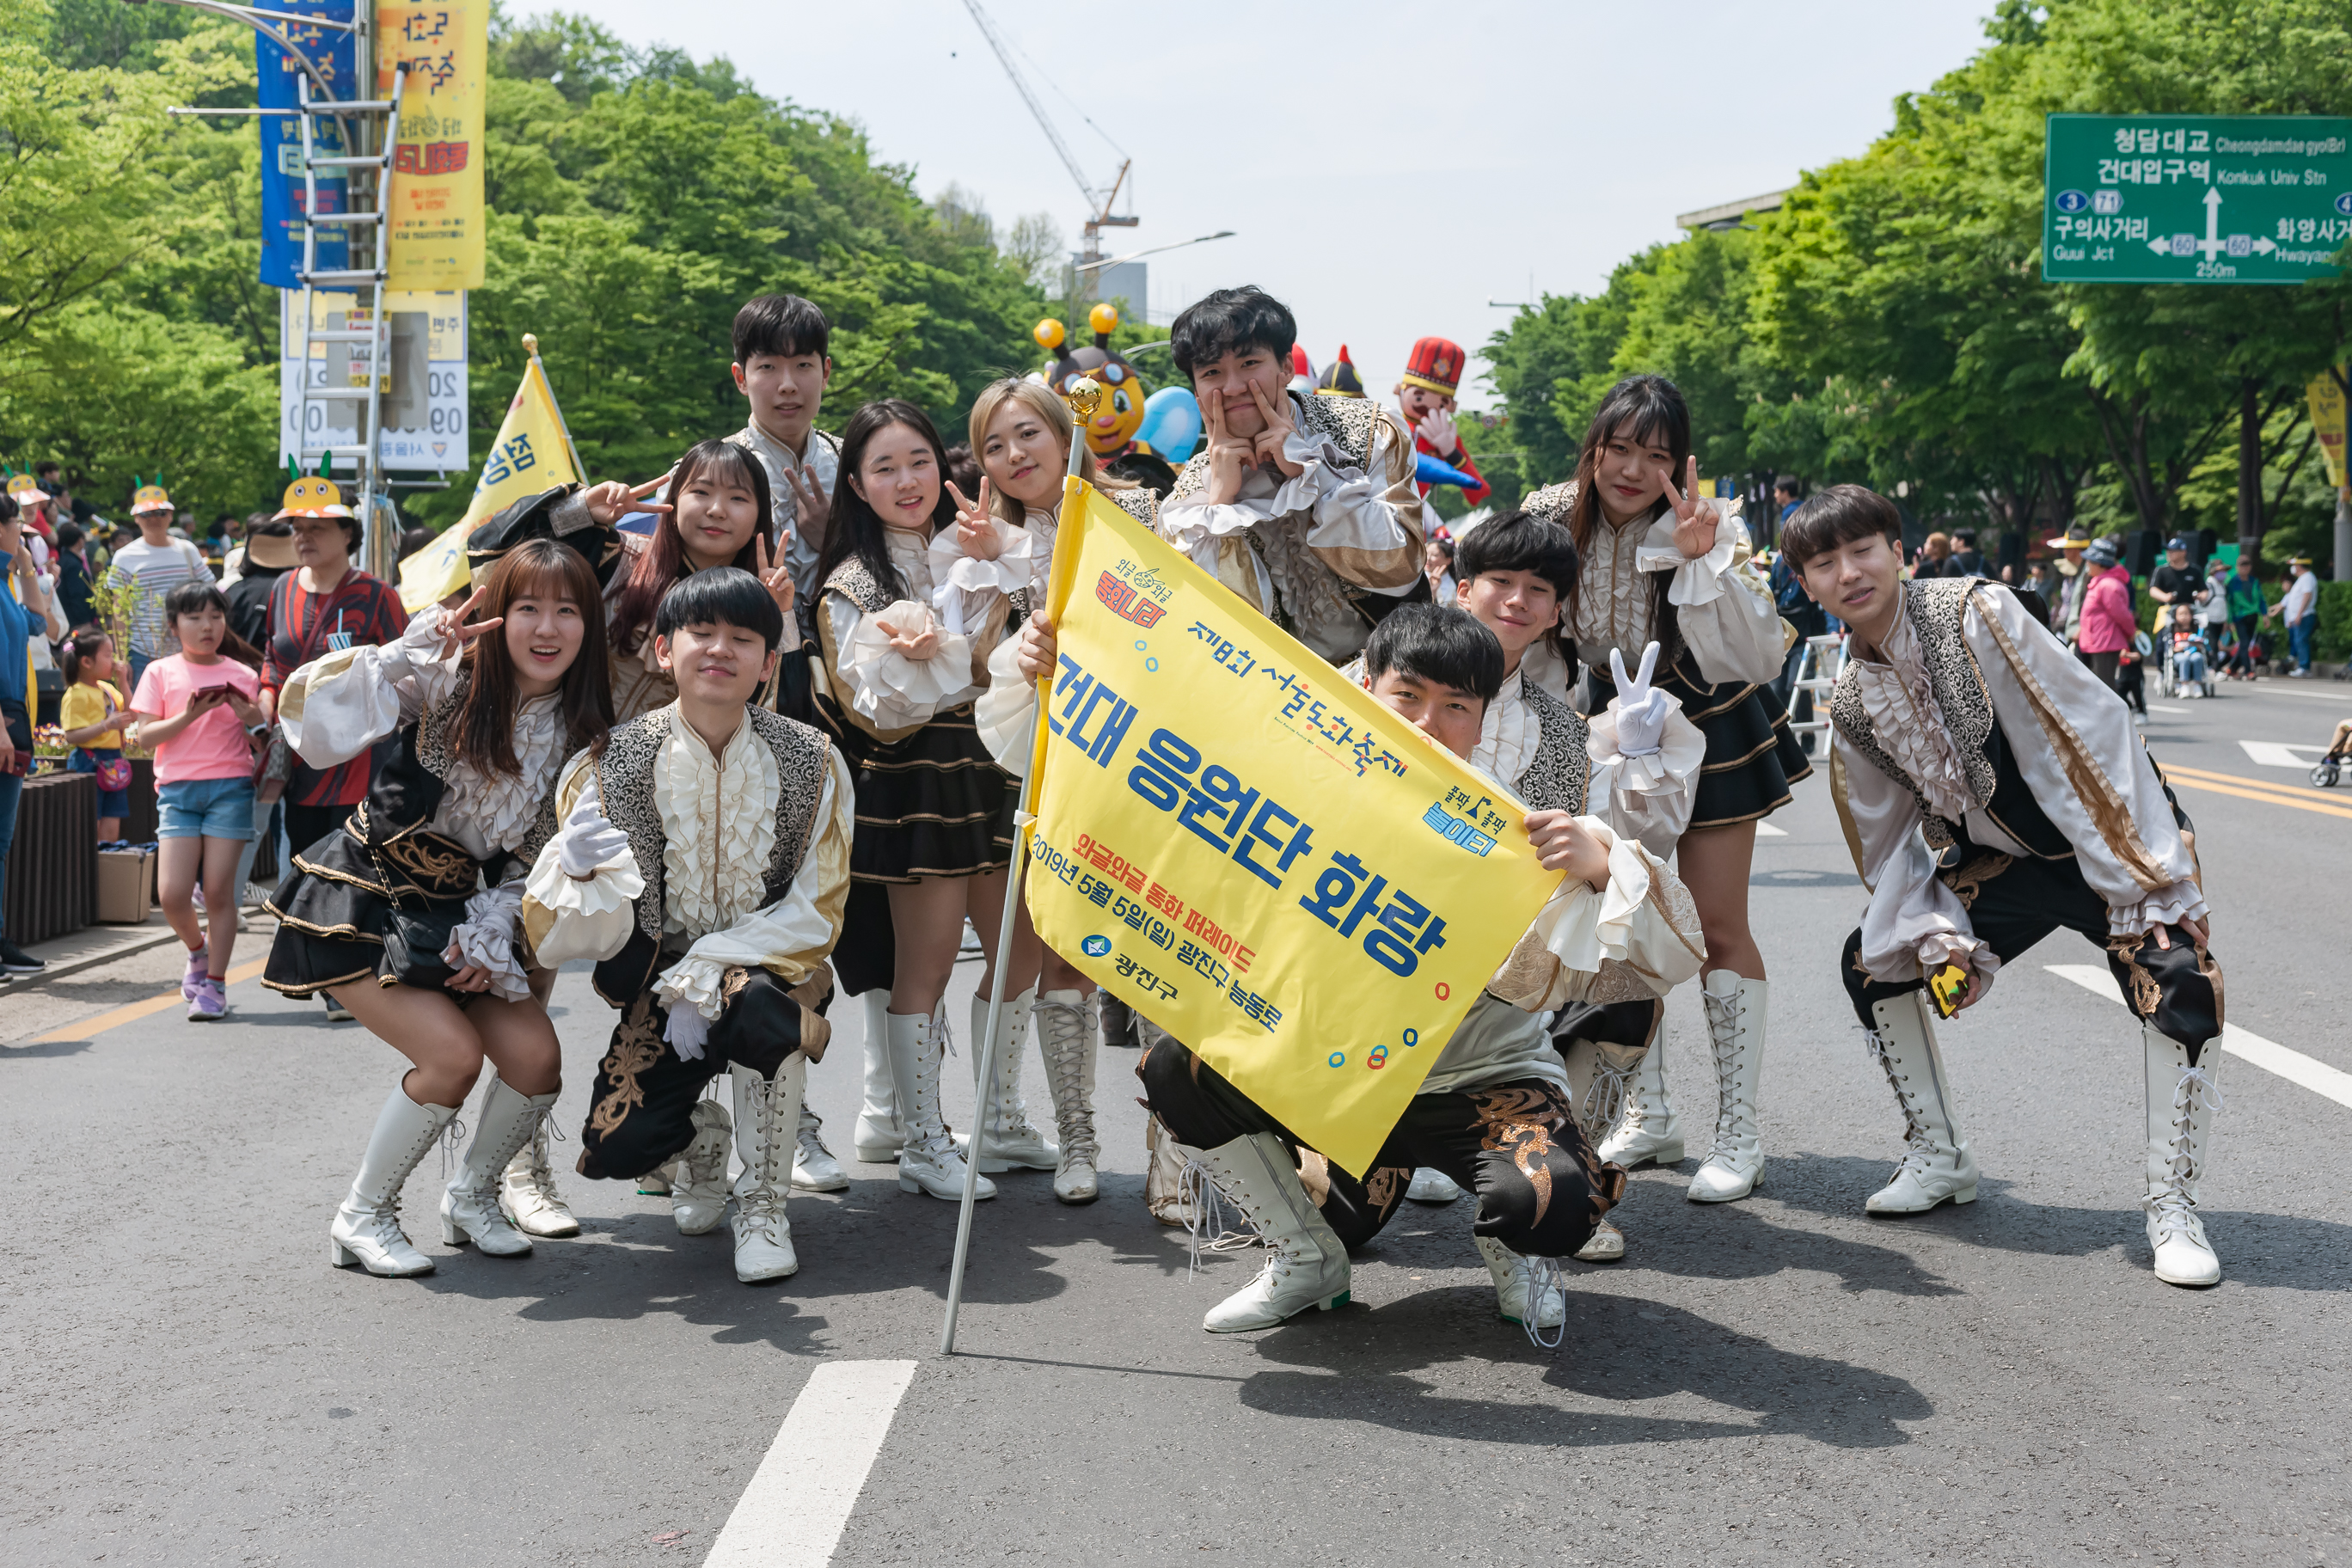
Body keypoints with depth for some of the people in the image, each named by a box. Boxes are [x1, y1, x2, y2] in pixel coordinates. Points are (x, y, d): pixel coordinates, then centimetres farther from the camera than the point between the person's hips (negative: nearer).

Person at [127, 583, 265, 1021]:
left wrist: (252, 718, -10)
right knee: (172, 893, -8)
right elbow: (144, 736, -1)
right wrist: (190, 715, -13)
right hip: (177, 788, 0)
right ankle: (197, 950, 22)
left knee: (219, 890, -3)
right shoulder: (161, 672, 7)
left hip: (231, 786, 0)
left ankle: (214, 983, 8)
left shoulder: (242, 675, 9)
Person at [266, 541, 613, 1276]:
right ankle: (361, 1218, 1)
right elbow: (311, 718, -31)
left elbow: (539, 856, 5)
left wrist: (487, 937, -9)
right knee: (452, 1051, -21)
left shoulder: (581, 736, -1)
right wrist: (409, 651, -38)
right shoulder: (443, 682, -16)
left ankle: (470, 1198, 17)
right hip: (365, 902, -5)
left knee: (536, 1055, -12)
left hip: (459, 909, 5)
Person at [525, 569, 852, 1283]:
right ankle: (701, 1134, 21)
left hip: (769, 965, -1)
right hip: (659, 983, 1)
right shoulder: (610, 765, -11)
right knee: (615, 1150, -19)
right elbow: (597, 937, -14)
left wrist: (702, 981, -21)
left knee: (760, 1004, -36)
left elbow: (814, 914, -9)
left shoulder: (813, 763, -10)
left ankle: (764, 1203, -11)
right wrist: (580, 871, -38)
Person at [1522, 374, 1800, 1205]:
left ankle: (1738, 1133, 3)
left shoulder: (1710, 529, -23)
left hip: (1710, 730, -3)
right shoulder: (1553, 519, -15)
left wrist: (1702, 562, -40)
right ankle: (1646, 1115, 20)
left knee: (1717, 926, -4)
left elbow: (1759, 660, -31)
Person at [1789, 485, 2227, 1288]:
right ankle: (1939, 1159, 18)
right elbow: (1890, 836, 6)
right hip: (2001, 860, 7)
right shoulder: (1851, 705, -2)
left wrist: (2137, 876, -27)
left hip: (2110, 835, -6)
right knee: (1872, 960, 2)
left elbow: (2090, 730, -25)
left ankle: (2172, 1208, -16)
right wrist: (1937, 935, -8)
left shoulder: (1974, 613, -23)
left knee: (2178, 976, -30)